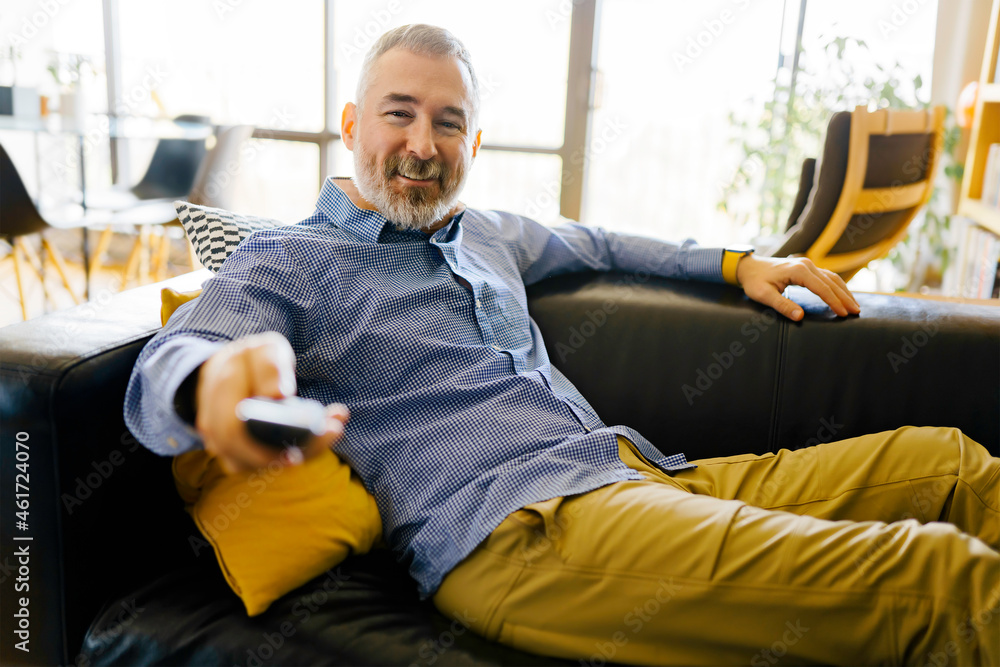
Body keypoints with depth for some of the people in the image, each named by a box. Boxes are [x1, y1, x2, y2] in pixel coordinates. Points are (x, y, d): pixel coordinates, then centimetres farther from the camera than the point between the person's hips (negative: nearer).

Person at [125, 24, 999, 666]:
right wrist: (216, 380, -39)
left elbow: (597, 245, 40)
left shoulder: (485, 233, 24)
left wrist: (738, 263, 32)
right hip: (509, 527, -8)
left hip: (641, 471, 9)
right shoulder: (287, 263, 4)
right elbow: (164, 368, -12)